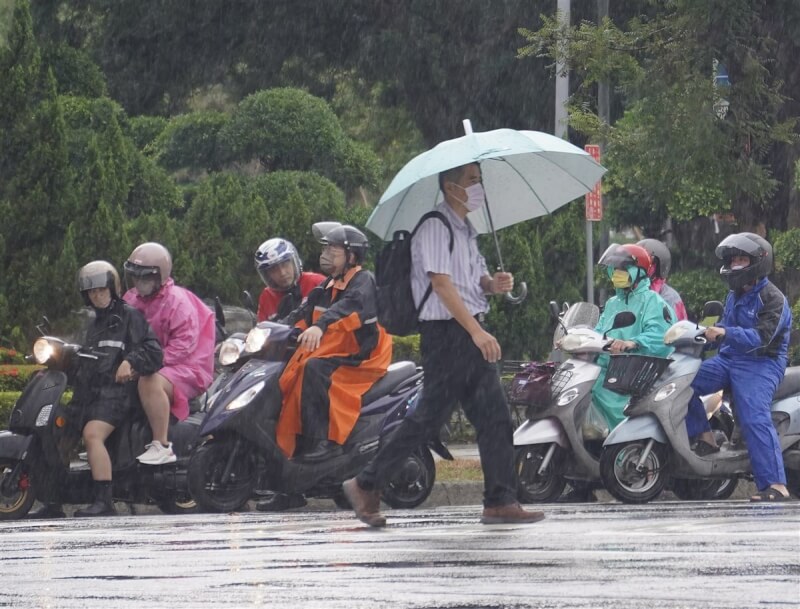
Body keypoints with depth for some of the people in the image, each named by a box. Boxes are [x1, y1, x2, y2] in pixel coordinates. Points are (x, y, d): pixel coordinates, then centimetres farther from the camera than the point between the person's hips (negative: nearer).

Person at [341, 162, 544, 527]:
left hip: (473, 334, 9)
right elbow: (441, 282, -19)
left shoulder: (466, 230, 18)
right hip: (446, 333, -9)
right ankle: (366, 486, 3)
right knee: (430, 415, -6)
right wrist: (476, 332, -24)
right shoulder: (435, 228, -11)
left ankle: (500, 501, 4)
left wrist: (493, 284, 1)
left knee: (495, 419, 3)